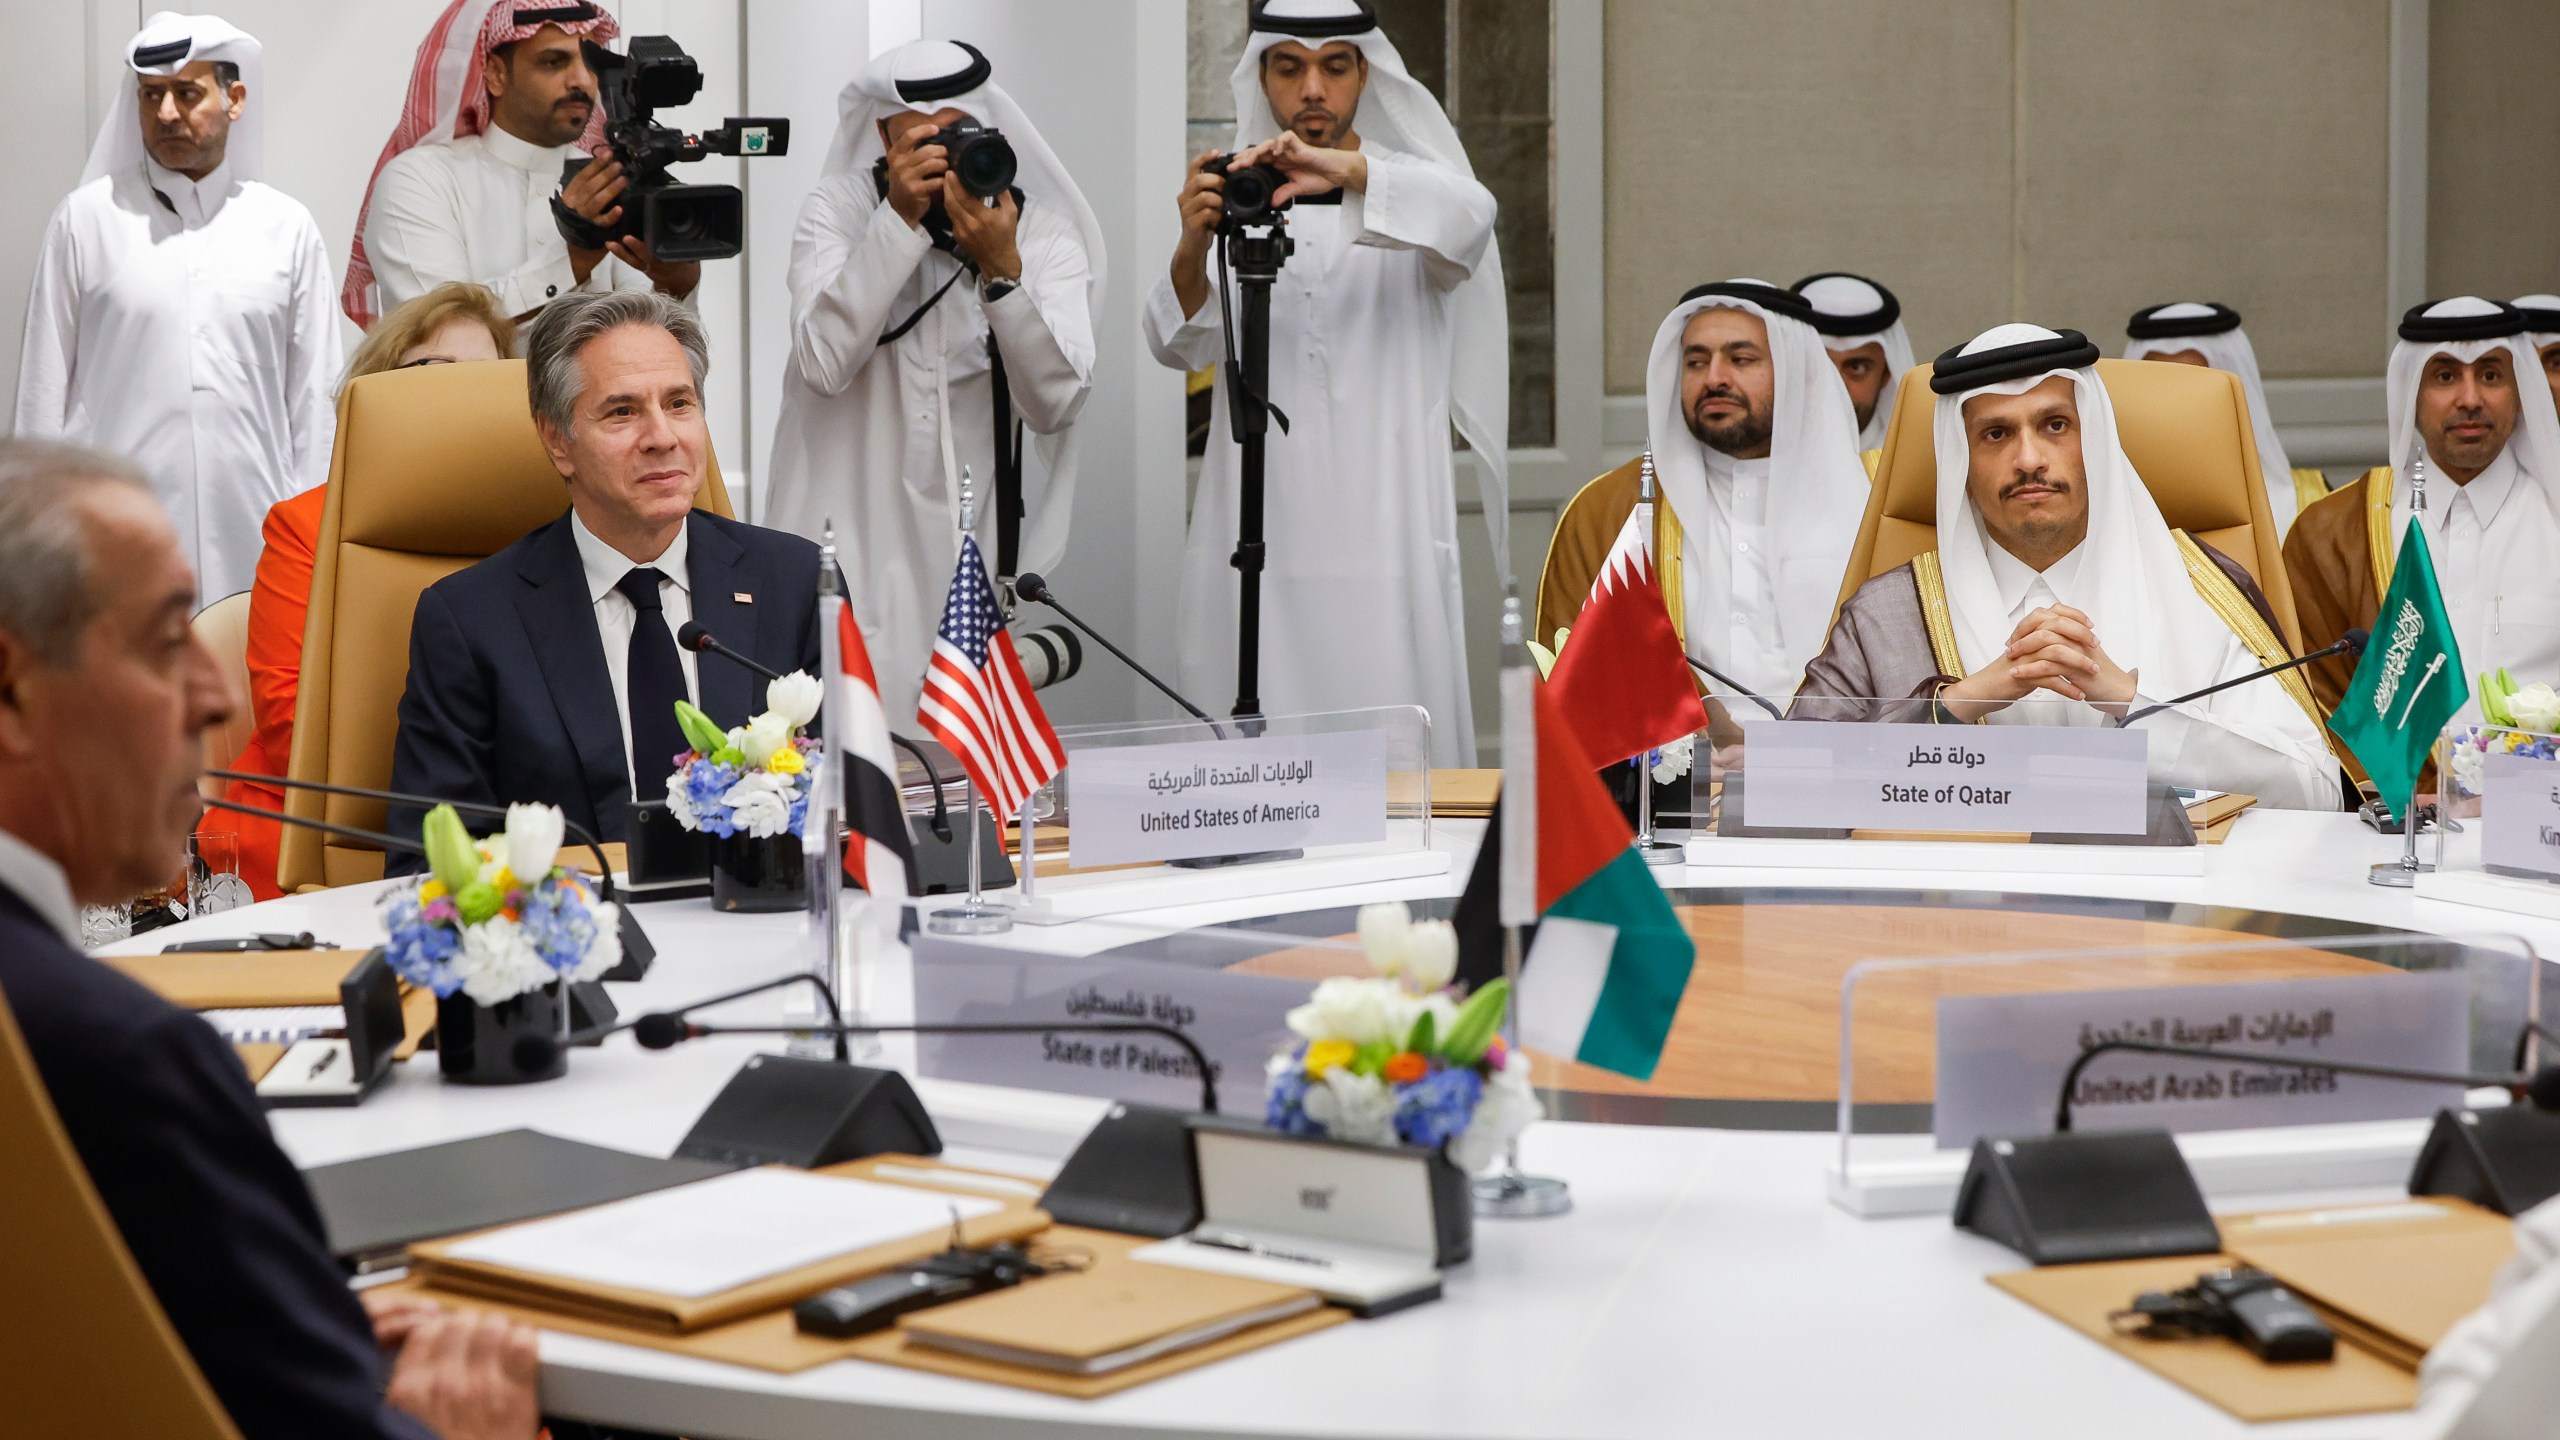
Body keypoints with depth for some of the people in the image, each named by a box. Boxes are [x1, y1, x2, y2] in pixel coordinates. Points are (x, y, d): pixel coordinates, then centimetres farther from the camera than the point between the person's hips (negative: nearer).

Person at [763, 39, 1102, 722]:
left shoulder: (1045, 233, -2)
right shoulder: (835, 214, -2)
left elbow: (1055, 405, -15)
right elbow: (825, 364, -20)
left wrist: (1001, 270, -26)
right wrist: (900, 217, -22)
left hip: (992, 542, 1)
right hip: (858, 550, -1)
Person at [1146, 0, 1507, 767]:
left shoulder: (1410, 188, 9)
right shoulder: (1232, 195, 11)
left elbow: (1469, 217, -16)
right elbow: (1182, 344, -4)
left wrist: (1348, 171, -33)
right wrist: (1192, 248, -25)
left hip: (1387, 537, -1)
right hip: (1261, 539, 1)